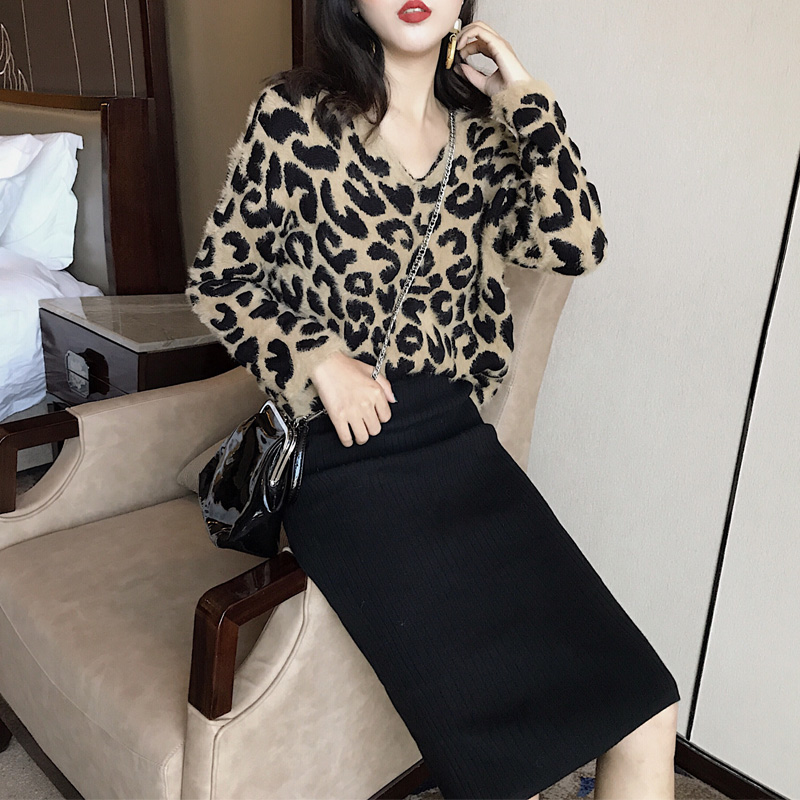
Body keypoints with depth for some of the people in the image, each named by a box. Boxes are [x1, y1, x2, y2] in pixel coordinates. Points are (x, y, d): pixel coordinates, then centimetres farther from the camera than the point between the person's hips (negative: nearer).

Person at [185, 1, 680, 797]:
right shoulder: (293, 114, 1)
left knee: (645, 717, -6)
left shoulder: (481, 134, 12)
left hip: (459, 437, 5)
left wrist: (526, 100, 1)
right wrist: (315, 356, -8)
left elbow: (575, 246, -3)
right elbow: (216, 279, 6)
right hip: (344, 455, -4)